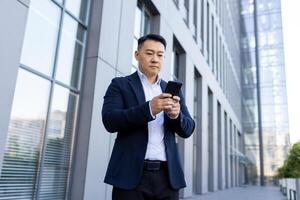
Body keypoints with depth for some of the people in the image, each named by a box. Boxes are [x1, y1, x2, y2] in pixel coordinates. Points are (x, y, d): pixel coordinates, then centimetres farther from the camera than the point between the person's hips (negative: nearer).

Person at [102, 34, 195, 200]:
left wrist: (176, 114, -14)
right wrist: (149, 108, -22)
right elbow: (110, 121, -10)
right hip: (131, 175, -3)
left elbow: (187, 130, 8)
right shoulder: (120, 85, 4)